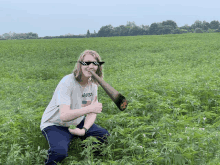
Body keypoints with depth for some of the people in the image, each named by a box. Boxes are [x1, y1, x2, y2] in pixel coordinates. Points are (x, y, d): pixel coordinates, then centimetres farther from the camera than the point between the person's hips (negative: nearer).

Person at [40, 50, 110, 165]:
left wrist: (84, 130, -21)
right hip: (54, 125, -6)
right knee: (60, 152, -33)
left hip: (77, 123, 7)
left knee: (104, 136, -8)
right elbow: (64, 116, -35)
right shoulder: (67, 82, -26)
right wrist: (90, 108, -37)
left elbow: (92, 113, -2)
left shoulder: (93, 84, -2)